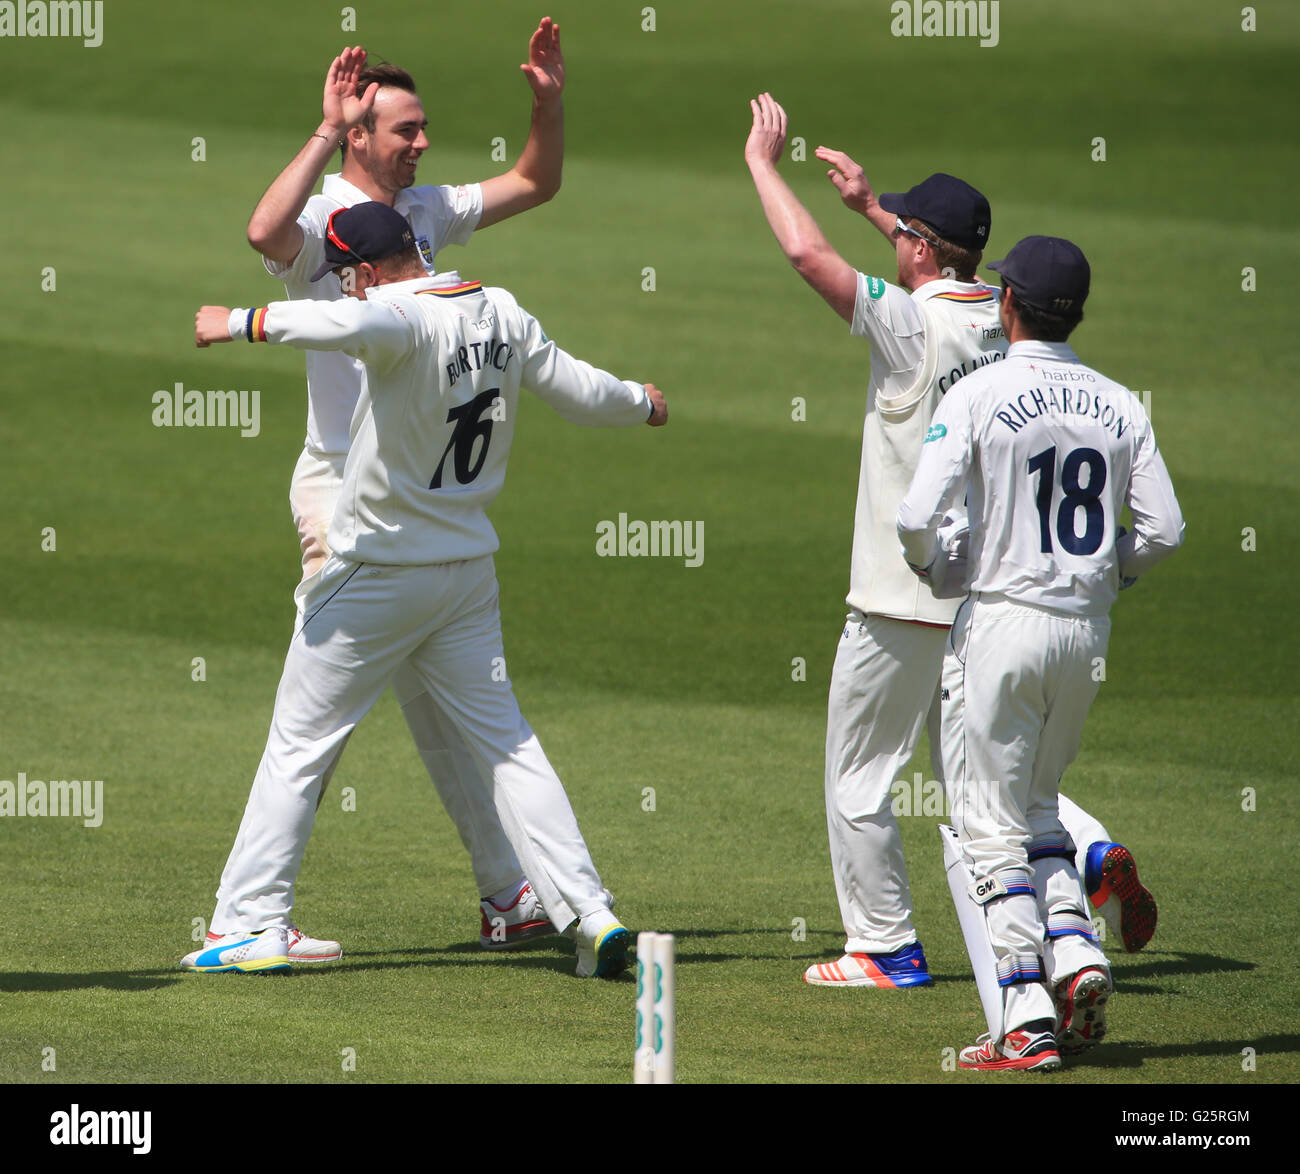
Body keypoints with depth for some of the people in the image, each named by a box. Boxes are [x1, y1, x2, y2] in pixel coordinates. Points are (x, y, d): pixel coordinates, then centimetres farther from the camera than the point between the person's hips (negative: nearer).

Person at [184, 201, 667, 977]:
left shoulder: (406, 320, -22)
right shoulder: (502, 316, 0)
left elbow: (357, 325, -46)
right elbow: (577, 389, 12)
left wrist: (246, 323, -40)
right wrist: (642, 403, 32)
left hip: (377, 575, -7)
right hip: (469, 571, 7)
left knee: (300, 745, 3)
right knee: (505, 742, 11)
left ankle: (252, 925, 3)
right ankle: (589, 913, 3)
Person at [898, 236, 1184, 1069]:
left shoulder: (977, 397, -11)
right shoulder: (1120, 406, 3)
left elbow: (919, 518, -17)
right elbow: (1164, 530, 1)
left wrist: (923, 562, 6)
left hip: (1003, 622, -5)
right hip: (1087, 626, 5)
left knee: (994, 825, 1)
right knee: (1037, 807, 22)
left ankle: (1029, 1022, -6)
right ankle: (1076, 951, 1)